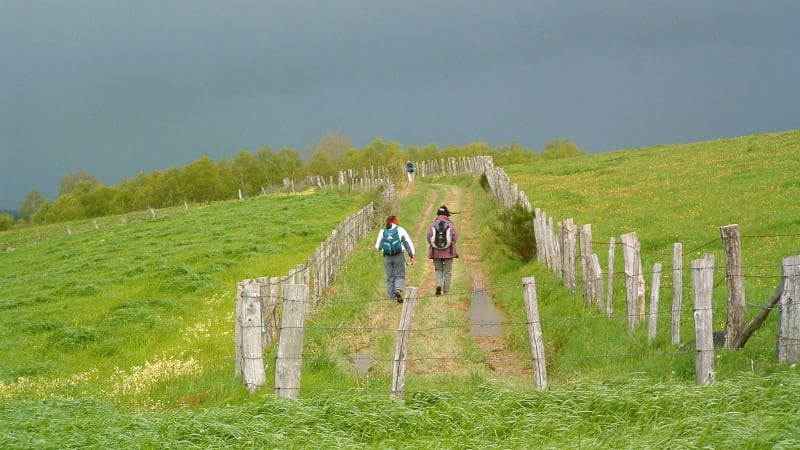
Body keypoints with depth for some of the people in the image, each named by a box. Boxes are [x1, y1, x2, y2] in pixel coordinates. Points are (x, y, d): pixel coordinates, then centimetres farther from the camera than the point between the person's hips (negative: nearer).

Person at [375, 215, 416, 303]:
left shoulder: (382, 232, 7)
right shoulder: (400, 230, 3)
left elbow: (378, 247, 9)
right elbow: (409, 243, 3)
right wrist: (411, 256, 11)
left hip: (387, 257, 2)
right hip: (399, 256, -2)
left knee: (389, 278, 9)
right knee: (400, 276, 4)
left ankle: (391, 297, 6)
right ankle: (398, 290, -23)